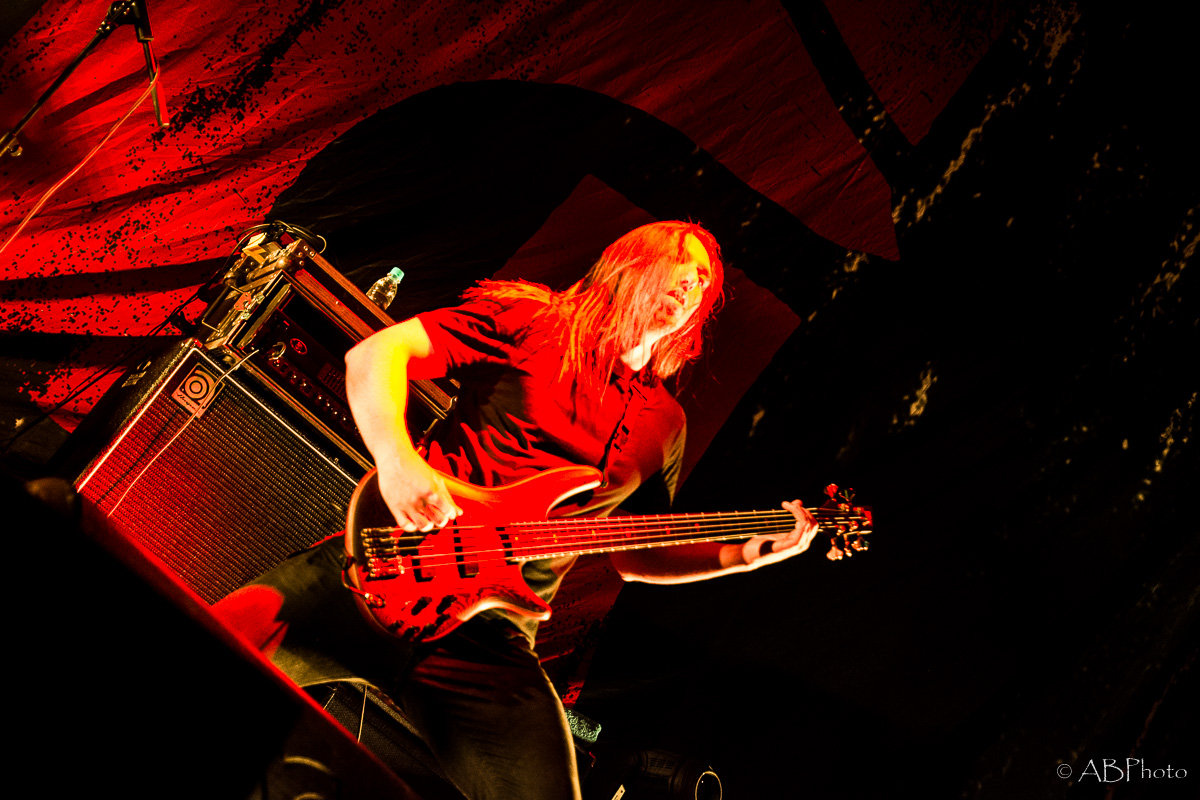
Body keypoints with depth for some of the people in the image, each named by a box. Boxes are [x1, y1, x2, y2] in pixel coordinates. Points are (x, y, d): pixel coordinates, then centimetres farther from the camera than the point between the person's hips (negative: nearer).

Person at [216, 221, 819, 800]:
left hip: (493, 636, 4)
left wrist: (743, 554, 13)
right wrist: (396, 458, -20)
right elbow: (374, 354, -3)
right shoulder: (531, 321, 5)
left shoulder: (663, 424, 18)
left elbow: (633, 555, 25)